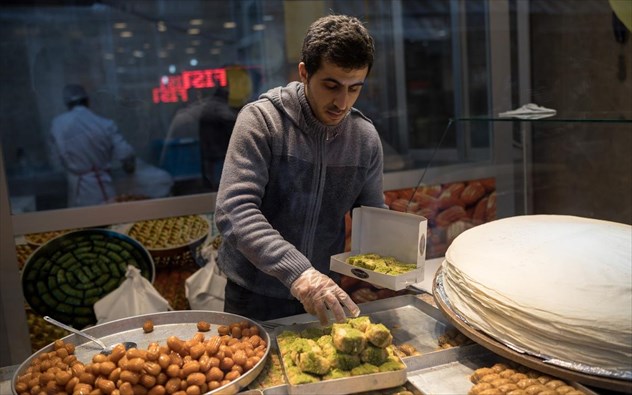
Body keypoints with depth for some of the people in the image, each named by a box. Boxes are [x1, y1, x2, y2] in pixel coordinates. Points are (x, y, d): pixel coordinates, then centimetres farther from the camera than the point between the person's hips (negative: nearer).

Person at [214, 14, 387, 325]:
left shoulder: (366, 137, -3)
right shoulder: (260, 120, -17)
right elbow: (234, 212, -24)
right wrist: (297, 272, -36)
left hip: (322, 295, 4)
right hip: (254, 297, -3)